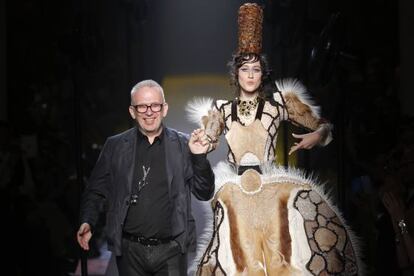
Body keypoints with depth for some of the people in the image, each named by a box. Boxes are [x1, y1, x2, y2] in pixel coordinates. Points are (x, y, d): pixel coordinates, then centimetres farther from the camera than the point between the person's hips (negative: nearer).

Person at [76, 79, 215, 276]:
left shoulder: (182, 145, 2)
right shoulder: (116, 146, 3)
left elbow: (204, 193, 2)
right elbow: (96, 191, 6)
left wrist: (199, 157, -13)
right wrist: (87, 222, -10)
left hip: (171, 251, 0)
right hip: (129, 250, 1)